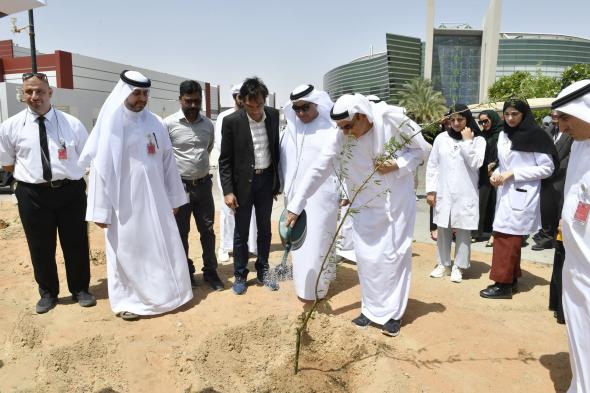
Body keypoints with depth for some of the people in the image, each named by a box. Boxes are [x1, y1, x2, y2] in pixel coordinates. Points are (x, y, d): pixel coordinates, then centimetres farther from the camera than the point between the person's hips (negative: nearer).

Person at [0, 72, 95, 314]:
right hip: (33, 194, 0)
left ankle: (80, 290, 31)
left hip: (71, 191, 0)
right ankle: (48, 293, 33)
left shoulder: (72, 124, 0)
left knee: (76, 244, 10)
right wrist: (30, 172, 2)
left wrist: (67, 172, 1)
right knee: (41, 248, 11)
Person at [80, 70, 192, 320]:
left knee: (163, 248, 11)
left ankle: (163, 293, 29)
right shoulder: (110, 124, -8)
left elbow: (168, 161, 8)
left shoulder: (155, 123, 4)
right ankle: (127, 300, 25)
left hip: (155, 199, 4)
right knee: (127, 251, 8)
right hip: (125, 202, -4)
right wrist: (100, 209, -9)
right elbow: (100, 166, -8)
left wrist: (174, 197, 9)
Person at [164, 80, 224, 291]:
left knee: (207, 230, 10)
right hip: (180, 185, -3)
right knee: (181, 232, 9)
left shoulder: (208, 124, 4)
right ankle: (186, 272, 25)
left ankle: (210, 271, 23)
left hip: (203, 184, 3)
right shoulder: (168, 124, -9)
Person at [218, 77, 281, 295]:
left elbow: (276, 147, 7)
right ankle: (240, 275, 23)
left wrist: (278, 179, 7)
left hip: (266, 180, 3)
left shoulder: (274, 115, -2)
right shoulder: (231, 121, -12)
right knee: (241, 232, 7)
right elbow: (225, 160, -8)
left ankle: (263, 271, 28)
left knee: (265, 229, 13)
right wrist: (228, 191, -13)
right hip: (243, 182, -3)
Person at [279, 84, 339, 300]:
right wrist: (284, 188, 13)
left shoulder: (331, 129, -7)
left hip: (321, 197, -5)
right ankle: (302, 282, 25)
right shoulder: (290, 129, 9)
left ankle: (317, 285, 12)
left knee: (318, 242, 0)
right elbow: (283, 160, 14)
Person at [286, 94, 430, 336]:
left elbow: (421, 148, -6)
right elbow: (318, 170, -16)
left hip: (397, 200, -1)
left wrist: (397, 165, -24)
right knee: (366, 257, 4)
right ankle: (372, 309, 24)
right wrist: (295, 206, -17)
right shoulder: (341, 137, -17)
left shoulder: (393, 119, -20)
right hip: (365, 205, 2)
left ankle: (394, 313, 20)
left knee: (394, 255, 3)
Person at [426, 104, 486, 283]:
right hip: (443, 192, 2)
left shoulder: (478, 140, 0)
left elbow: (476, 164, -13)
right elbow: (432, 165, 5)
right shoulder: (441, 138, 5)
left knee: (462, 230, 4)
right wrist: (430, 190, 0)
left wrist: (467, 141, -12)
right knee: (443, 229, 11)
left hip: (465, 194, -2)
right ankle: (443, 264, 24)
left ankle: (458, 266, 16)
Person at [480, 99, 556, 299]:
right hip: (505, 193, 7)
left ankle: (504, 284, 1)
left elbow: (547, 168, -9)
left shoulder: (536, 136, -8)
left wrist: (513, 174, -16)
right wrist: (496, 174, -2)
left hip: (522, 195, -7)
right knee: (510, 239, 12)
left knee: (506, 237, -8)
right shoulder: (503, 135, 11)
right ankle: (511, 279, 23)